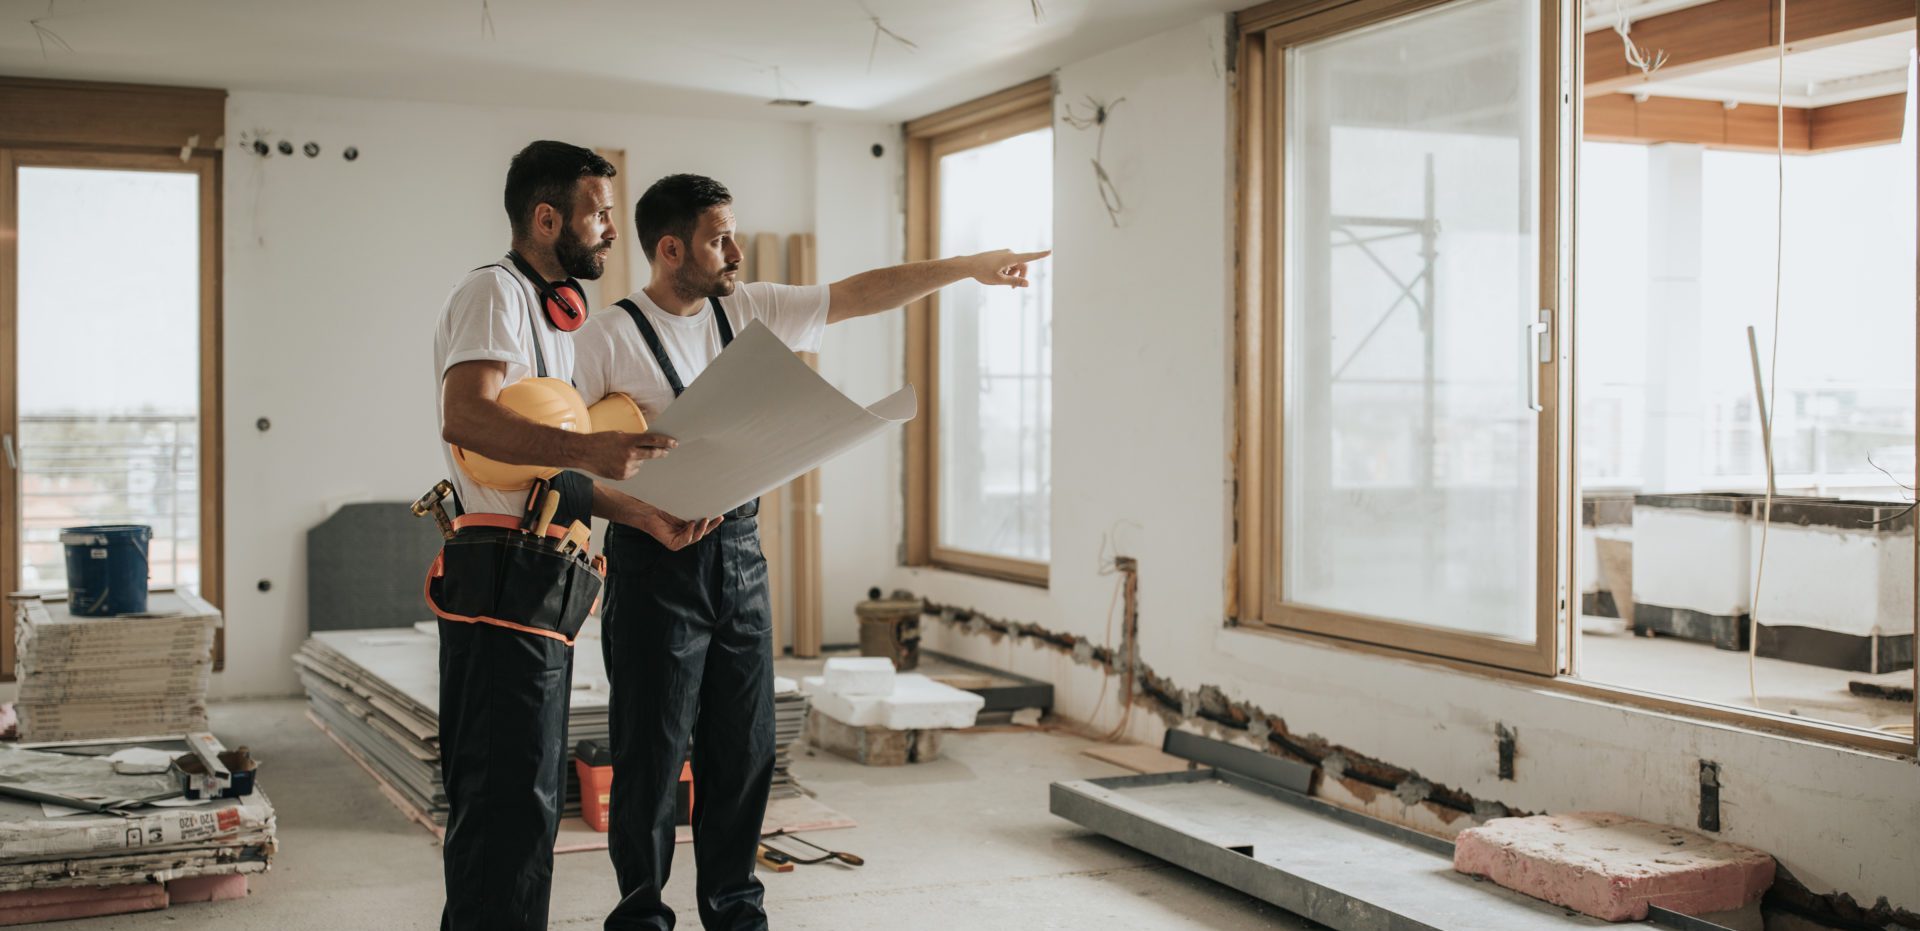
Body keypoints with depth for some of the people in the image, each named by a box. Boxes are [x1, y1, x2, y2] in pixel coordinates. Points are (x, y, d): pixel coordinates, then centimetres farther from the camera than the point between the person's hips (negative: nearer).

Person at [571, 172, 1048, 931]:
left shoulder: (747, 308, 8)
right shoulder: (611, 337, -7)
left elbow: (856, 294, 8)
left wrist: (968, 266, 6)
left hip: (739, 552, 6)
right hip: (656, 557, -5)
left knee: (744, 747, 11)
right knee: (651, 751, 1)